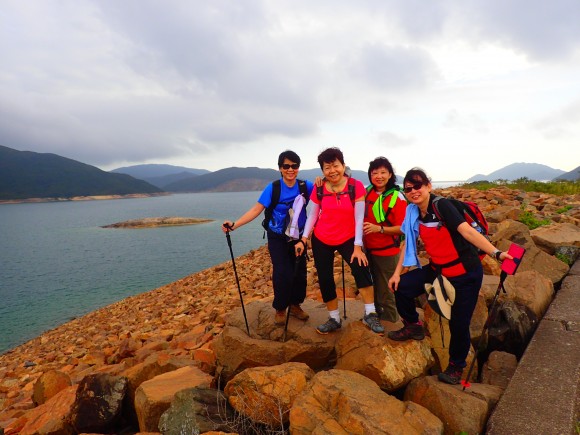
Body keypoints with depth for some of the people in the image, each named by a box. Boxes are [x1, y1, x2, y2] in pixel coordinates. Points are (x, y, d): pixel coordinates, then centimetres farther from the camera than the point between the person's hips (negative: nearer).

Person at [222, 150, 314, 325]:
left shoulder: (305, 186, -7)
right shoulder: (273, 188, -14)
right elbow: (256, 209, -18)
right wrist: (234, 225, -27)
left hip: (298, 237, 3)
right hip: (278, 238, -3)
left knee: (300, 272, 3)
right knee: (283, 274, -9)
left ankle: (295, 305, 27)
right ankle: (280, 309, 14)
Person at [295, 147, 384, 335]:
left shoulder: (356, 186, -15)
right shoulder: (319, 189, -8)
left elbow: (359, 218, -16)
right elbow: (313, 215, 0)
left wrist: (358, 247, -18)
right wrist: (303, 239, -6)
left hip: (348, 239, -2)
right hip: (321, 241, 2)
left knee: (361, 268, -24)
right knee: (325, 280, 5)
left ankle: (370, 315, -7)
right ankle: (334, 319, 24)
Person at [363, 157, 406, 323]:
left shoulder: (397, 198, -17)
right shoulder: (367, 192, 0)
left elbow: (404, 228, -19)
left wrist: (379, 229, -29)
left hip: (386, 252, -6)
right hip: (368, 249, 6)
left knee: (385, 292, 6)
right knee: (371, 287, 21)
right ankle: (375, 318, 41)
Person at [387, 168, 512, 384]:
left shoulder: (442, 206, -21)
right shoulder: (413, 212, -1)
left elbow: (467, 231, -32)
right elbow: (408, 243, 6)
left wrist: (496, 253, -44)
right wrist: (397, 273, 4)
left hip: (465, 273, -6)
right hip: (438, 269, 6)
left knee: (459, 323, -3)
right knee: (401, 287, -6)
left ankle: (456, 366, 25)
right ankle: (413, 326, 22)